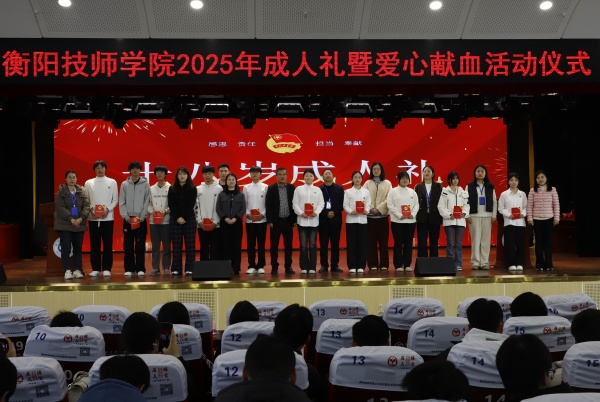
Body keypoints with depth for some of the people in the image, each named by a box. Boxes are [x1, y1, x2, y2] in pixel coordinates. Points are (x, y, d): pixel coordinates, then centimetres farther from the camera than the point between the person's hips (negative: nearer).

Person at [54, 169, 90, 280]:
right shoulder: (61, 192, 1)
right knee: (66, 248, -4)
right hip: (65, 224, -3)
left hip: (79, 224, 3)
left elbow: (86, 205, 1)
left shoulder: (81, 191, 9)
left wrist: (81, 218, -14)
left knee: (78, 248, 5)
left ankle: (77, 270, 11)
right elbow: (60, 208, -8)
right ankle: (67, 271, -1)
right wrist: (71, 219, -18)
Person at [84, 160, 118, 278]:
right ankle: (95, 268, 9)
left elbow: (115, 200, 4)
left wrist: (108, 209, -11)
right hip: (93, 218, 1)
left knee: (107, 244, -1)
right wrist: (91, 210, -10)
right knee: (94, 244, 3)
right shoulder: (88, 183, 8)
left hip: (108, 217, -1)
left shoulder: (112, 182, 6)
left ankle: (106, 269, 4)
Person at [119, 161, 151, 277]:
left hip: (141, 219, -1)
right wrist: (126, 216, -7)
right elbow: (121, 202, 4)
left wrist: (142, 217, -9)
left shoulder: (145, 184, 2)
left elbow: (147, 202, -1)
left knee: (140, 246, -1)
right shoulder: (124, 184, 6)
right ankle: (129, 269, 8)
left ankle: (140, 269, 5)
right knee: (128, 246, 2)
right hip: (128, 219, 1)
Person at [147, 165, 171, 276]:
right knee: (155, 245, 5)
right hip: (153, 221, 3)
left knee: (166, 245, 0)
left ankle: (166, 268, 5)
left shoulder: (170, 188, 0)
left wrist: (166, 211, -17)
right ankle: (155, 268, 9)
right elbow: (148, 203, 10)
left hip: (166, 220, -3)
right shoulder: (151, 189, 11)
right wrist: (151, 211, -9)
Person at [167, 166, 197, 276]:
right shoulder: (172, 189, 7)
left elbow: (191, 205, -4)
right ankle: (176, 269, 4)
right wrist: (178, 218, -9)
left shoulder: (193, 189, 3)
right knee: (176, 245, 1)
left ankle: (189, 268, 3)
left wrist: (183, 217, -12)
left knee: (190, 244, -1)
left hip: (189, 219, -1)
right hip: (175, 220, 1)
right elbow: (171, 205, 2)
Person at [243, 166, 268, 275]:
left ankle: (260, 266, 7)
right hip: (249, 220, 1)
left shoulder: (265, 187, 3)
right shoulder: (246, 187, 8)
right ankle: (251, 266, 8)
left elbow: (268, 203, 0)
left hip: (261, 220, -1)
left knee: (261, 243, 2)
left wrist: (263, 214, -11)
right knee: (250, 244, 3)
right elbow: (244, 203, 5)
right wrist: (247, 214, -9)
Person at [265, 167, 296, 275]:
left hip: (288, 220, 1)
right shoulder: (271, 188, 0)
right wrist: (269, 221, -8)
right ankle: (274, 267, 10)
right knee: (274, 246, 3)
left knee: (288, 245, 6)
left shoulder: (291, 188, 4)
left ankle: (288, 266, 14)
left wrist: (295, 219, 1)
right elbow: (268, 205, -3)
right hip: (276, 221, -1)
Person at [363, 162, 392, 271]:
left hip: (383, 215, 0)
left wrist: (379, 208, -10)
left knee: (383, 240, 0)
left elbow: (389, 198, -1)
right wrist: (371, 208, -12)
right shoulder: (367, 183, 10)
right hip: (370, 215, 0)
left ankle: (384, 264, 4)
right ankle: (373, 264, 3)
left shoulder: (387, 183, 9)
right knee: (371, 241, -1)